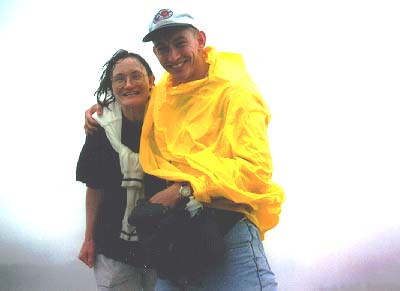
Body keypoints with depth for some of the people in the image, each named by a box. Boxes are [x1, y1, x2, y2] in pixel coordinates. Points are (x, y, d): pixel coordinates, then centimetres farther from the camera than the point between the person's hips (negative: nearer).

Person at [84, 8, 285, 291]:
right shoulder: (161, 93, 12)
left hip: (228, 228, -6)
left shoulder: (233, 93, -8)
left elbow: (256, 169, -18)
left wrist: (184, 188, -20)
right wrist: (104, 107, 18)